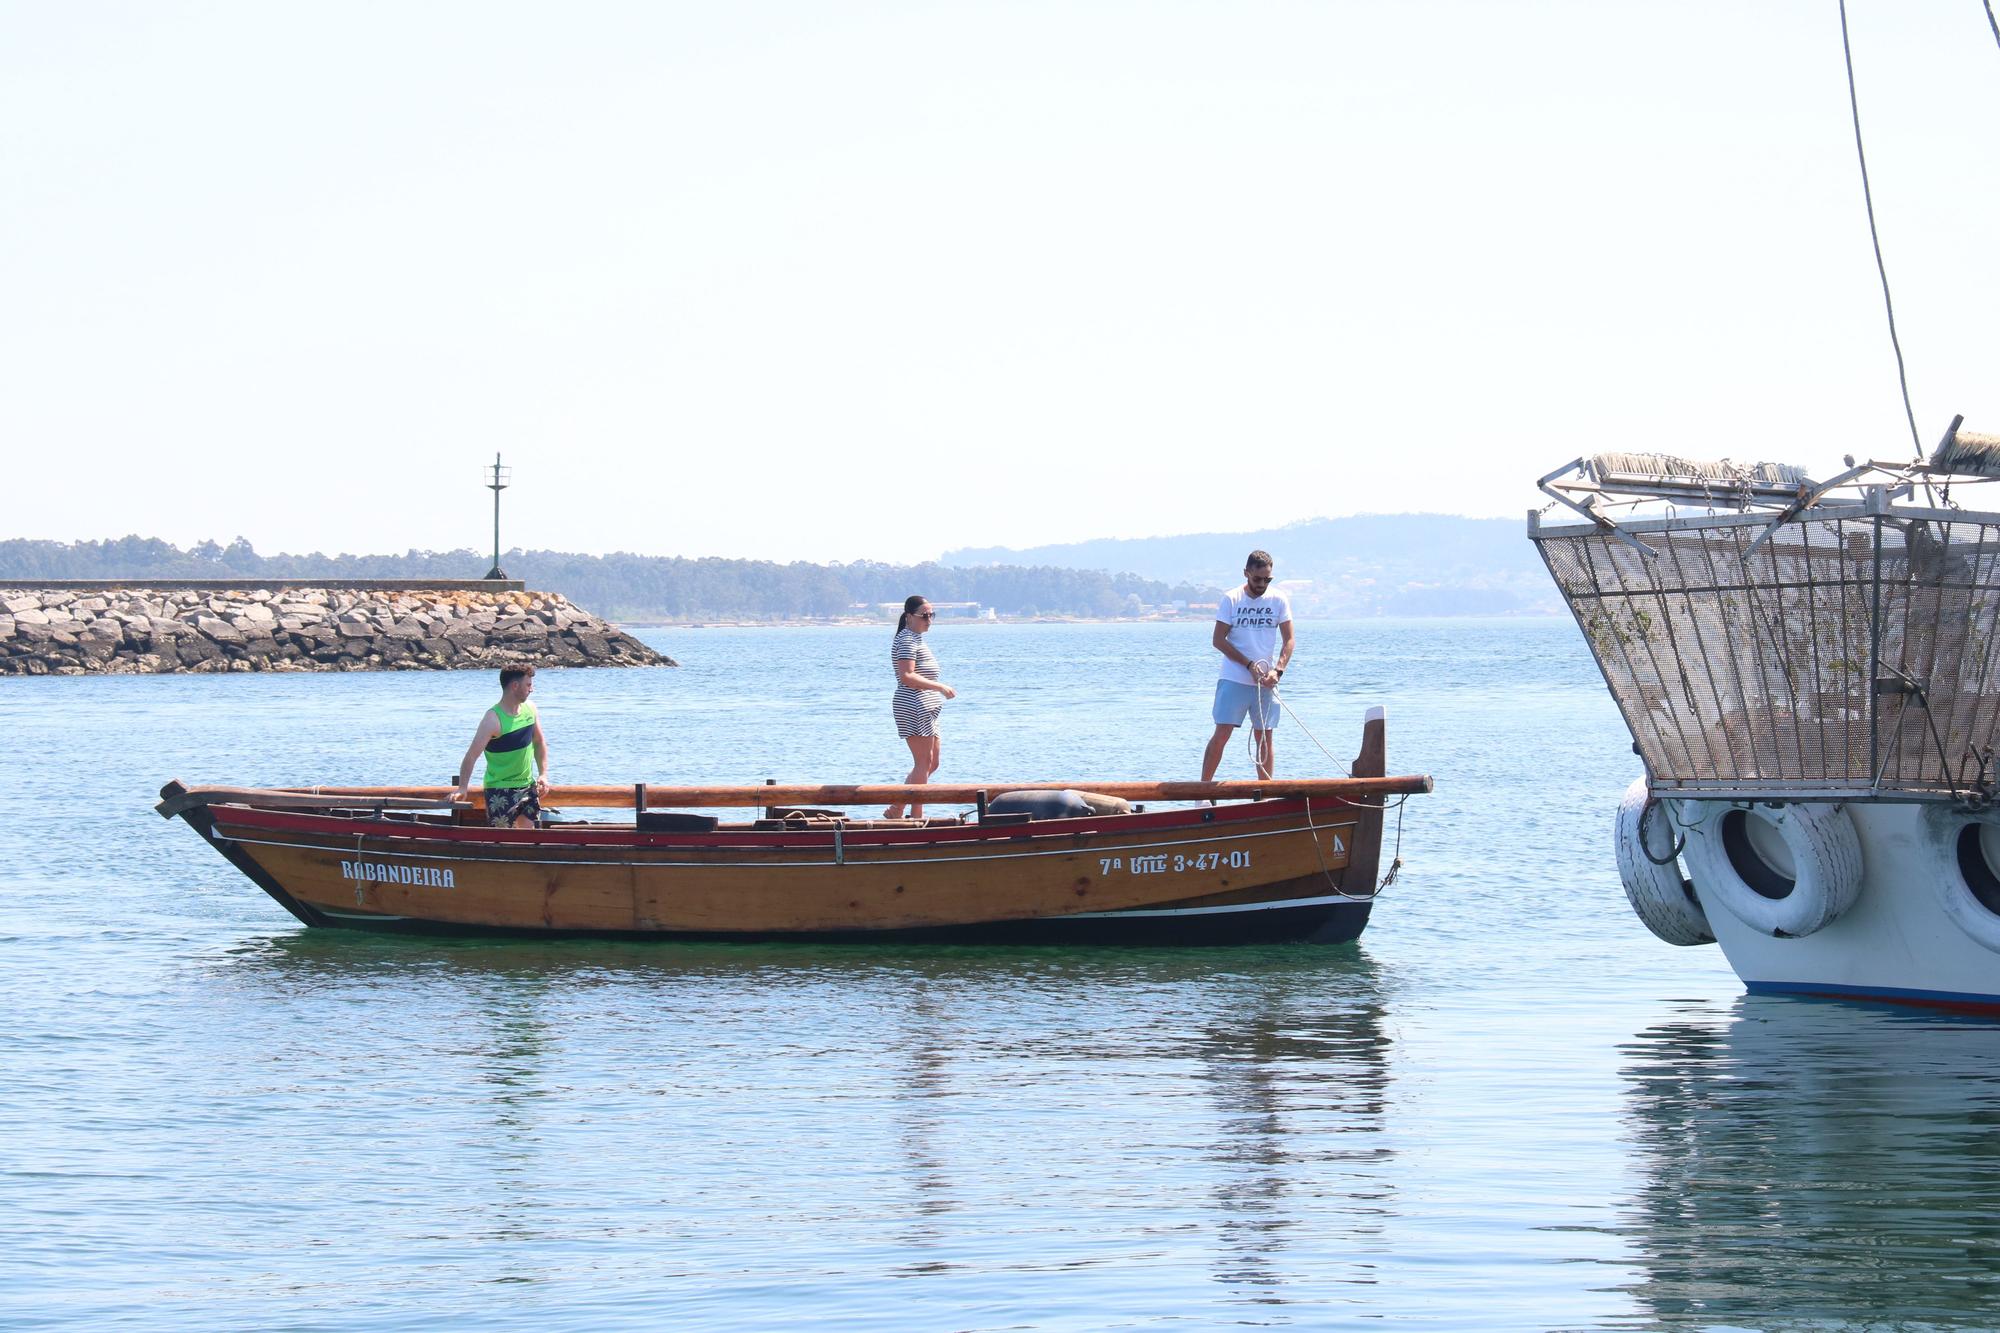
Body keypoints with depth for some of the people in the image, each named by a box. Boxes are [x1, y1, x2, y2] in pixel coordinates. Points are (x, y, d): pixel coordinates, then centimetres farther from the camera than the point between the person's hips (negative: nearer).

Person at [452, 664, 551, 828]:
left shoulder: (530, 709, 2)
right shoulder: (494, 719, -20)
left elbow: (539, 742, 16)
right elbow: (472, 755, -24)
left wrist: (543, 774, 5)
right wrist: (462, 788, -32)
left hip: (527, 786, 7)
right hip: (500, 790, -7)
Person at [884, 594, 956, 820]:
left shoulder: (916, 640, 20)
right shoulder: (907, 641, -13)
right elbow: (907, 677, -23)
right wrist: (940, 687, -22)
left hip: (925, 708, 11)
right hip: (915, 707, -11)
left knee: (931, 763, 12)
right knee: (923, 762, -8)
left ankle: (896, 810, 13)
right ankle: (916, 815, -4)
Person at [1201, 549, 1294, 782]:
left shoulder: (1279, 600, 3)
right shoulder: (1231, 599, -2)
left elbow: (1288, 641, 2)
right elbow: (1218, 640, -4)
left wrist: (1277, 670, -14)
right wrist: (1249, 665, -12)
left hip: (1266, 682, 2)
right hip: (1234, 680, -2)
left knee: (1264, 737, 5)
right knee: (1222, 734, -7)